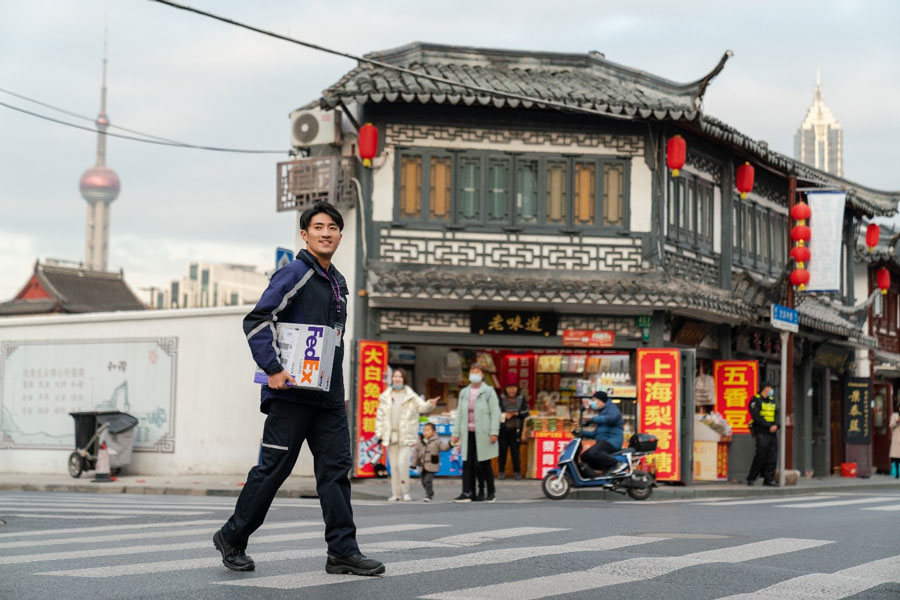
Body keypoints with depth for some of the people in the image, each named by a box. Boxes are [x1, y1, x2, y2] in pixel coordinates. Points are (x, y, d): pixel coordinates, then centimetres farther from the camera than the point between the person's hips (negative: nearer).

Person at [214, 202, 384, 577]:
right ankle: (232, 539, 14)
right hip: (291, 392, -7)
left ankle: (342, 550, 3)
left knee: (336, 468, 2)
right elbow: (256, 321, -14)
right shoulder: (294, 274, -8)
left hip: (329, 394, 8)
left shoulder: (338, 283, 17)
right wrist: (273, 369, -21)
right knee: (273, 469, -1)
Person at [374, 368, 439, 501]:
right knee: (394, 465, 4)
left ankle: (405, 492, -3)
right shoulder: (385, 397, 11)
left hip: (406, 435, -3)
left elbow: (422, 406, -6)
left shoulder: (411, 396, 4)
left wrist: (430, 404, -28)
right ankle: (396, 494, 10)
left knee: (403, 462, -15)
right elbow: (380, 416, 11)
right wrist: (379, 434, 5)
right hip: (391, 435, 3)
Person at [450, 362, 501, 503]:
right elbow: (459, 414, 15)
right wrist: (456, 433, 10)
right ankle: (467, 493, 0)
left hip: (483, 434, -4)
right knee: (467, 464, -1)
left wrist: (494, 432, -14)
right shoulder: (464, 392, 13)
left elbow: (495, 413, -6)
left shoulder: (489, 392, -1)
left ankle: (491, 493, 12)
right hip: (468, 433, 4)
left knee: (485, 464, 2)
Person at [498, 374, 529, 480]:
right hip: (503, 428, 0)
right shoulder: (501, 399, 3)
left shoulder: (521, 398, 6)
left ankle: (516, 471, 11)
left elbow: (525, 412, 3)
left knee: (515, 450, 2)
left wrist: (516, 414, -12)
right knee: (502, 450, 3)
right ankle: (501, 471, 13)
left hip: (515, 429, 0)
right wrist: (504, 415, -18)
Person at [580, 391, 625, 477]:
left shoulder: (611, 408, 0)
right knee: (584, 457, 3)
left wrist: (593, 419, -20)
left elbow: (611, 418, -26)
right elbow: (596, 434, 30)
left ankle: (617, 464, -29)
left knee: (593, 453, -33)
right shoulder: (602, 412, 29)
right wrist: (583, 433, 17)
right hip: (603, 441, 10)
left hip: (612, 440, -10)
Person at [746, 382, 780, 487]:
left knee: (772, 457, 2)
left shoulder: (772, 401, 19)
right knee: (760, 455, -9)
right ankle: (751, 478, 1)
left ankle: (769, 479, 7)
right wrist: (769, 426, -17)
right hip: (761, 432, -7)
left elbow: (777, 414, 13)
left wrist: (776, 425, -7)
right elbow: (757, 416, -12)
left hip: (772, 432, 7)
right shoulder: (756, 400, -3)